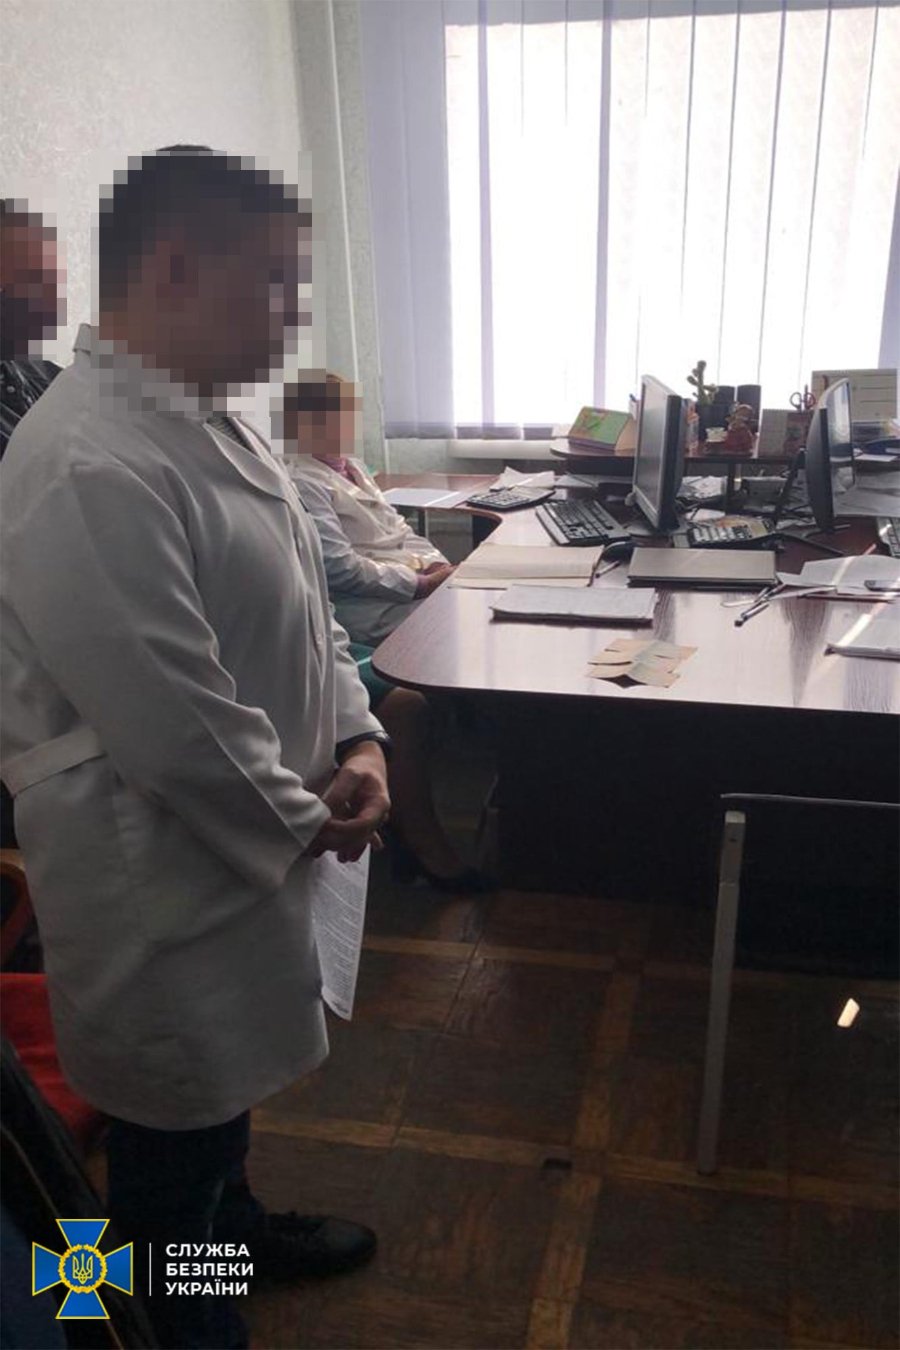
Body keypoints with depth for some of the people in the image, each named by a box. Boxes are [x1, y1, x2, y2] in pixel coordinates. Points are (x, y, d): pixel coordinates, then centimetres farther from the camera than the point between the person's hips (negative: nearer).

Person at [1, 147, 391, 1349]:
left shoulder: (207, 422, 4)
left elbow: (303, 607, 10)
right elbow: (177, 729, -29)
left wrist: (359, 741, -4)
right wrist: (311, 822, -13)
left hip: (247, 844, 9)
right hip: (162, 877, -9)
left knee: (232, 1077, 30)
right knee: (173, 1126, 15)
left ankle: (234, 1220, 56)